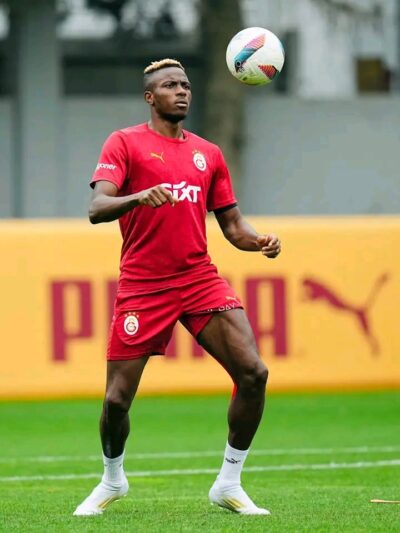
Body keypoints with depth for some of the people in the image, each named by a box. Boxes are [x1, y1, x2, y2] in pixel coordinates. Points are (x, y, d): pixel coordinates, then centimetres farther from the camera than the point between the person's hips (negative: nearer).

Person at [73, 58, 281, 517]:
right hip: (141, 286, -4)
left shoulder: (208, 153, 14)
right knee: (117, 399, -5)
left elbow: (231, 224, 17)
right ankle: (112, 480, 26)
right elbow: (96, 209, -13)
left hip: (200, 280, 4)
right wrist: (139, 197, -33)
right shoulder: (124, 143, 0)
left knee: (253, 372, -14)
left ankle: (228, 485, 1)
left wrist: (260, 242, -5)